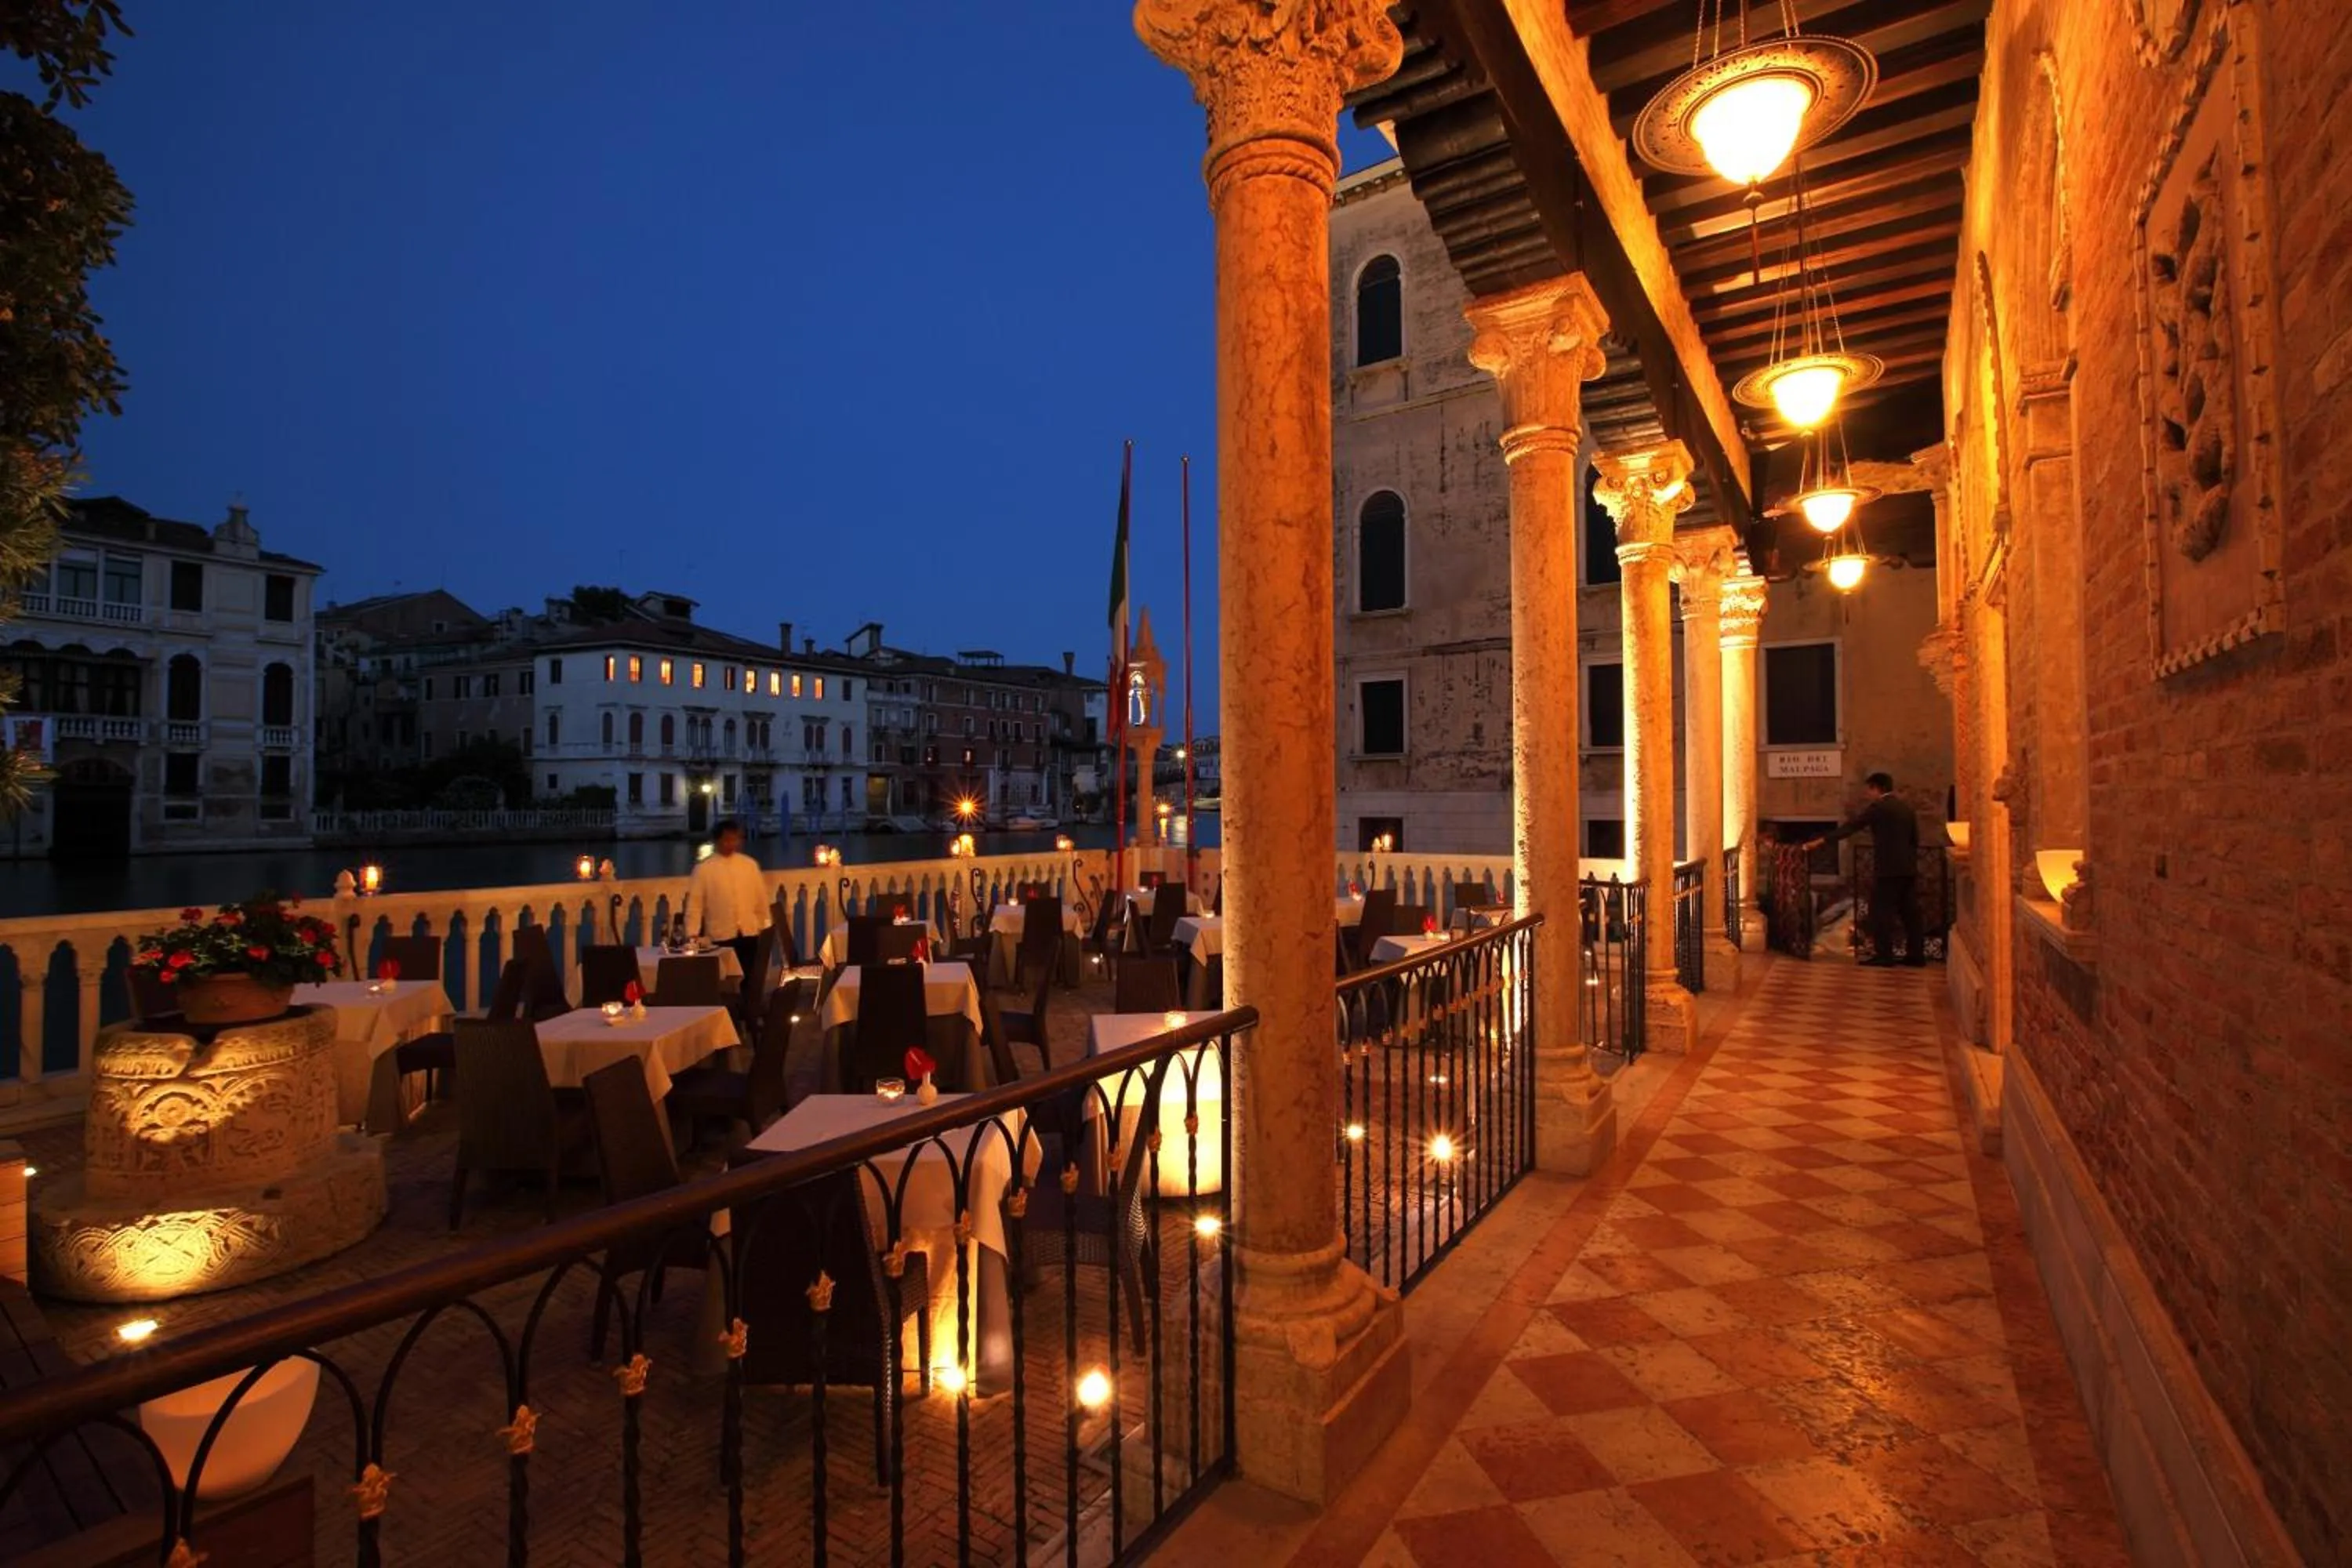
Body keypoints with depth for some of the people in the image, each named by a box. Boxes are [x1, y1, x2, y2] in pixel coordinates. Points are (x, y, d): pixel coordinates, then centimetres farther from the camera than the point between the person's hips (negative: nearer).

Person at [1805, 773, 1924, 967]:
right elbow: (1915, 839, 18)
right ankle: (1916, 955, 11)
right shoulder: (1907, 809, 13)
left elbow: (1849, 827, -11)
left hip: (1887, 868, -7)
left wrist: (1820, 842, -9)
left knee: (1882, 912, -3)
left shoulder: (1877, 807, -9)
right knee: (1910, 912, 9)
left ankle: (1884, 955, -3)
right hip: (1908, 868, 7)